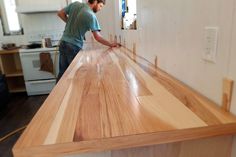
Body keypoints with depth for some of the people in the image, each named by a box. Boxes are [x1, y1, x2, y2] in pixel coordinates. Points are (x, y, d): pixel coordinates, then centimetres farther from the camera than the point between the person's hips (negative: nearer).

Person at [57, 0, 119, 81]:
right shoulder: (91, 16, -14)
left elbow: (60, 13, 12)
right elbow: (97, 37, -17)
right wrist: (111, 44, -7)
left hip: (63, 43, 7)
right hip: (74, 46, -6)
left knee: (62, 72, 15)